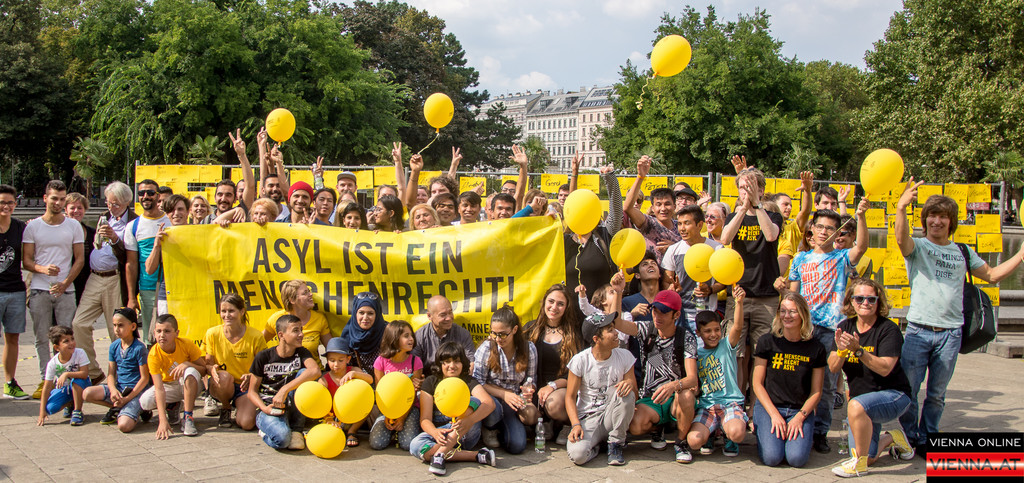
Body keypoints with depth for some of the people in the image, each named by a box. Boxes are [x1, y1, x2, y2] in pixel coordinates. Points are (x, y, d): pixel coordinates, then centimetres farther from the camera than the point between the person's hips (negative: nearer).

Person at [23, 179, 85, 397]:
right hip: (39, 290, 1)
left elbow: (80, 259, 5)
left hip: (65, 290, 0)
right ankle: (45, 379, 10)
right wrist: (42, 269, -17)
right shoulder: (32, 226, 6)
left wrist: (65, 283, -9)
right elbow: (26, 260, 4)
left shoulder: (74, 226, 6)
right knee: (41, 338, 3)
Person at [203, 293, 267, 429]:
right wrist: (212, 369, -25)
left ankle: (240, 409, 12)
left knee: (247, 424, -28)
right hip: (221, 387, 1)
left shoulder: (256, 337, -11)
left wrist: (251, 377, -27)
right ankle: (225, 409, -3)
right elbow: (207, 364, 0)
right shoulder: (212, 334, -6)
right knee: (224, 376, -37)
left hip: (246, 387, -1)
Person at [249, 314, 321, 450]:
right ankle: (267, 429, 4)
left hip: (292, 407, 3)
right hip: (269, 409, -3)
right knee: (282, 438, -36)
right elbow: (252, 392, 0)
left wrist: (284, 390, -35)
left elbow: (315, 371, -26)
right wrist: (264, 408, -22)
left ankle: (296, 429, -12)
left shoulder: (301, 353, -1)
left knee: (304, 373, -23)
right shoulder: (263, 357, -5)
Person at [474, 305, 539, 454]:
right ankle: (489, 429, 0)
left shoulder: (528, 349, -1)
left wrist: (529, 390, -16)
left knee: (517, 446, -19)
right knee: (493, 408, -40)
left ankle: (500, 430, 18)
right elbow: (478, 383, -8)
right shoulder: (486, 348, -8)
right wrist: (504, 394, -20)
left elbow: (531, 380, 9)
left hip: (513, 399, 2)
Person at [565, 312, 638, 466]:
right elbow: (570, 397, -4)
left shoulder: (624, 356, -2)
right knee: (577, 454, -33)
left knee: (626, 393, -30)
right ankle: (596, 444, 4)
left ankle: (616, 443, -8)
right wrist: (576, 425, -20)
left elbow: (634, 395, 2)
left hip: (612, 416, 3)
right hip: (588, 419, -3)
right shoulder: (580, 361, -9)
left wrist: (630, 383, -23)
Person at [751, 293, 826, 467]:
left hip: (800, 409, 1)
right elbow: (757, 383, -1)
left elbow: (816, 391, 4)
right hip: (768, 406, -1)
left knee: (797, 458, -23)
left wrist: (800, 417, -12)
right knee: (771, 457, -23)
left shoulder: (816, 349, 1)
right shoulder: (768, 342, -1)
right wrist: (774, 414, -11)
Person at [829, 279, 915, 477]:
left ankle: (859, 463, -17)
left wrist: (858, 350, -35)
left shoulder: (888, 329, -13)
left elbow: (885, 368, -25)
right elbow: (832, 368, -5)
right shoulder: (845, 327, 2)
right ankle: (890, 439, 31)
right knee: (868, 458, -2)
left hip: (893, 394, -6)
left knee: (856, 406, -37)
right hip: (861, 398, 6)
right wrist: (841, 351, -25)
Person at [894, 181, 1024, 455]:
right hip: (918, 330, -2)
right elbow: (901, 239, -22)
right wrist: (901, 208, -41)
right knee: (908, 390, 0)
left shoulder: (964, 253, 14)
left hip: (950, 333, 3)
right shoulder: (917, 246, 1)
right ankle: (909, 439, 18)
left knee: (937, 394, 9)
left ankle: (927, 440, 23)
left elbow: (993, 275, 21)